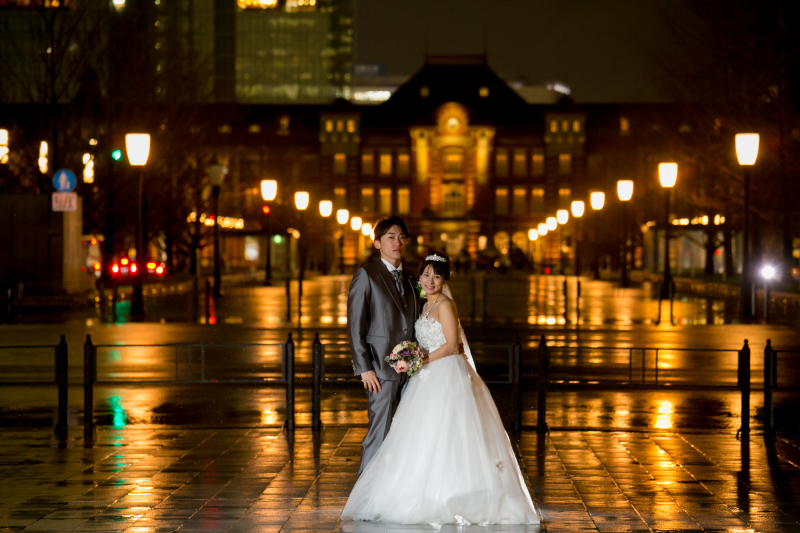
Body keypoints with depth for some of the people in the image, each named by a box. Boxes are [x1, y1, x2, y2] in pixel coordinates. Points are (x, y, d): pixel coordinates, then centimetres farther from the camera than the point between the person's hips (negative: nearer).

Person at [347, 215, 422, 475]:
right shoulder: (366, 275, -3)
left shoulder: (410, 280, 16)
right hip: (381, 368, -6)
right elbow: (355, 325, -7)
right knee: (379, 434, -7)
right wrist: (364, 368, -13)